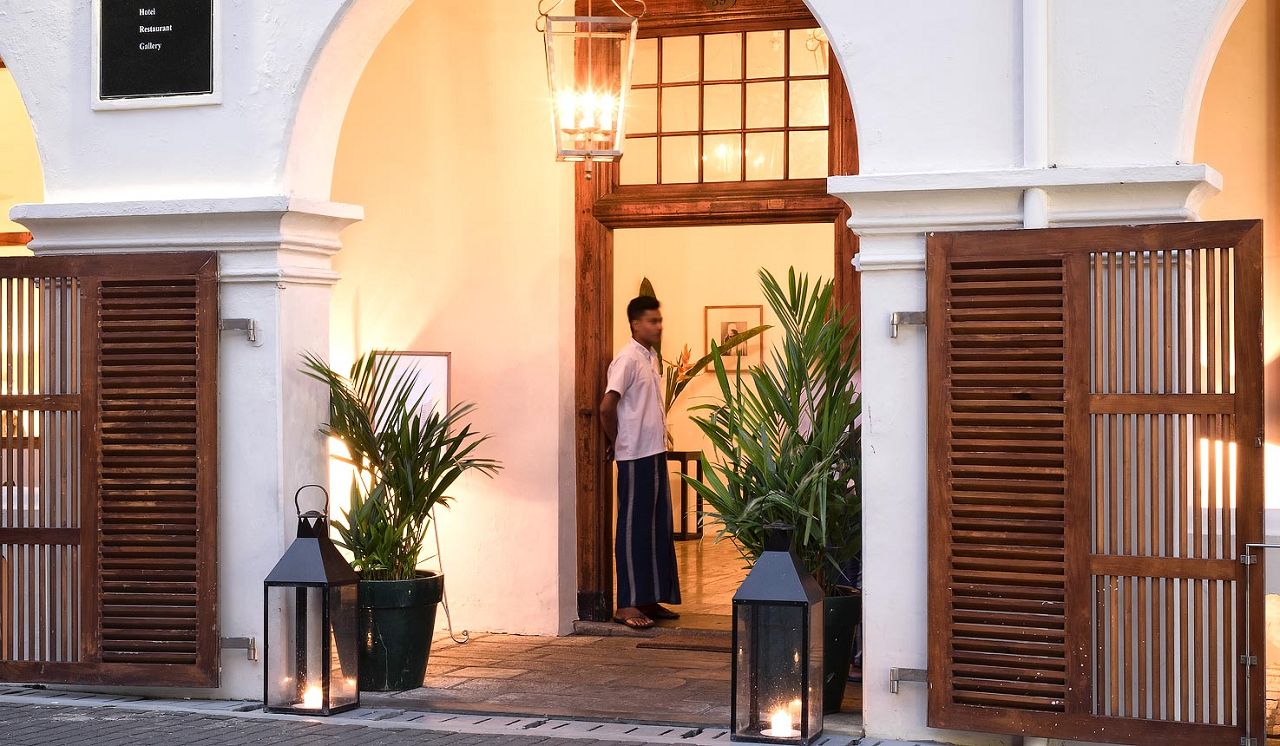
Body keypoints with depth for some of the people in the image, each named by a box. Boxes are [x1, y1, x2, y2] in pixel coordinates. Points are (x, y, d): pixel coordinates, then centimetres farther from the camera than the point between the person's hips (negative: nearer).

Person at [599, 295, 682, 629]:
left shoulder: (650, 358, 14)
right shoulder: (628, 359, -14)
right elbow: (607, 407, -20)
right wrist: (616, 443, -7)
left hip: (654, 453, 9)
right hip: (635, 456, -9)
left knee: (658, 526, 11)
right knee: (633, 527, -5)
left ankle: (650, 599, 18)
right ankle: (627, 605, -1)